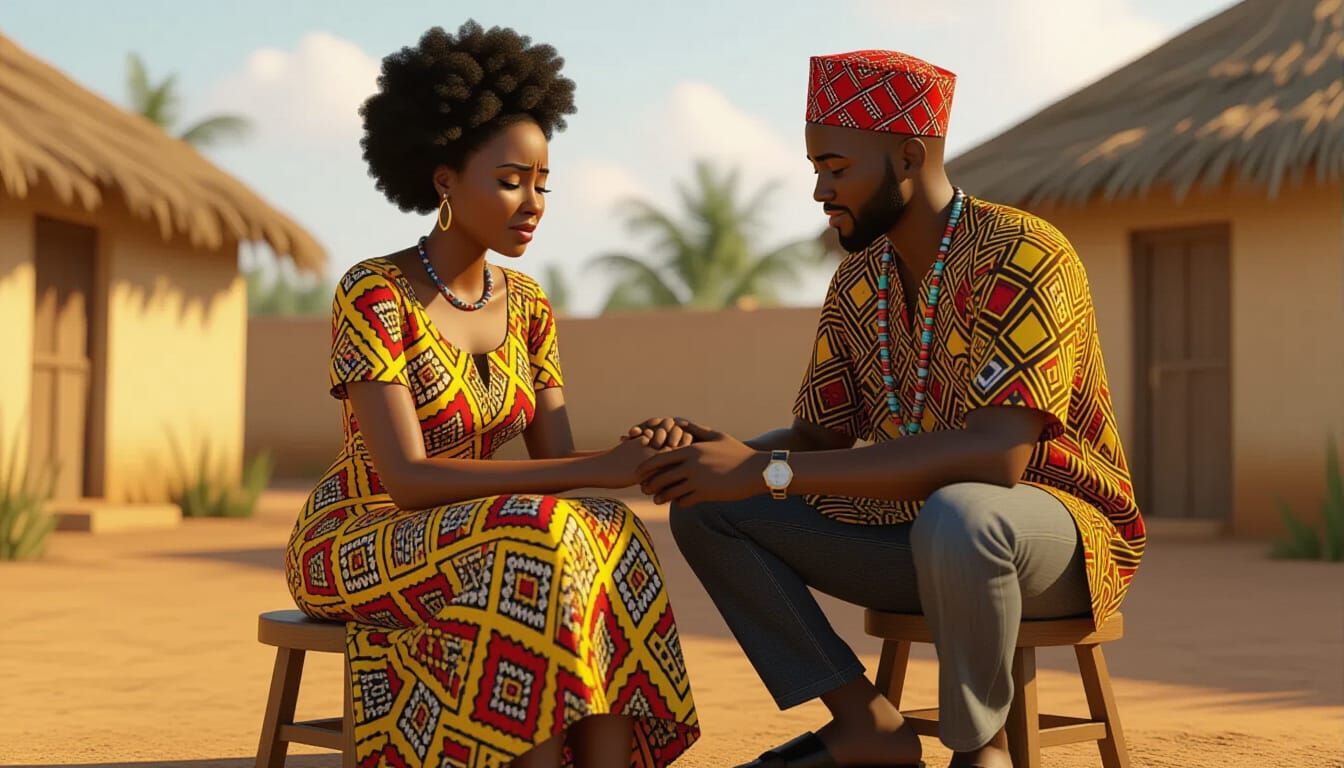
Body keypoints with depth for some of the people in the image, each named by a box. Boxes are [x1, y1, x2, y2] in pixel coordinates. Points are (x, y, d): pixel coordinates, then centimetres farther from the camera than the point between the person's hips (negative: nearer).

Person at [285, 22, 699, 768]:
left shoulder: (527, 306, 4)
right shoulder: (370, 295, -18)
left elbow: (557, 463, 0)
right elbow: (409, 480, -27)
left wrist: (640, 455, -24)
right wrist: (598, 468, -31)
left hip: (461, 555, 6)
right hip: (354, 552, -6)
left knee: (608, 549, -26)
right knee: (539, 546, -34)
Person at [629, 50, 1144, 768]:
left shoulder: (1024, 258, -21)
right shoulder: (857, 282, 4)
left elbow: (997, 454, -33)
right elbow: (819, 435, 9)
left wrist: (771, 471, -34)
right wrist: (722, 450, -15)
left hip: (1058, 526, -7)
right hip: (914, 528, 7)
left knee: (954, 516, -41)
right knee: (706, 510, -4)